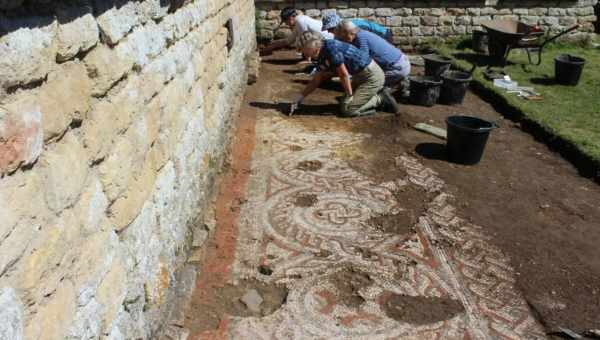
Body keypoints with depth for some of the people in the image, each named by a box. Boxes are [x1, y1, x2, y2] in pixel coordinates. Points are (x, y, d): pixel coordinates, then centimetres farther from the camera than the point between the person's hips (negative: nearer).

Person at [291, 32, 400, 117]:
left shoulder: (331, 48, -22)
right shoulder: (323, 56, 7)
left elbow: (344, 74, -21)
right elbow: (316, 80, 15)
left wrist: (349, 95, -9)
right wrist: (300, 97, 12)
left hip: (372, 76, -10)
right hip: (360, 75, 10)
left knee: (347, 110, -12)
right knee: (344, 103, 20)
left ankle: (381, 99, 0)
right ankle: (378, 94, 17)